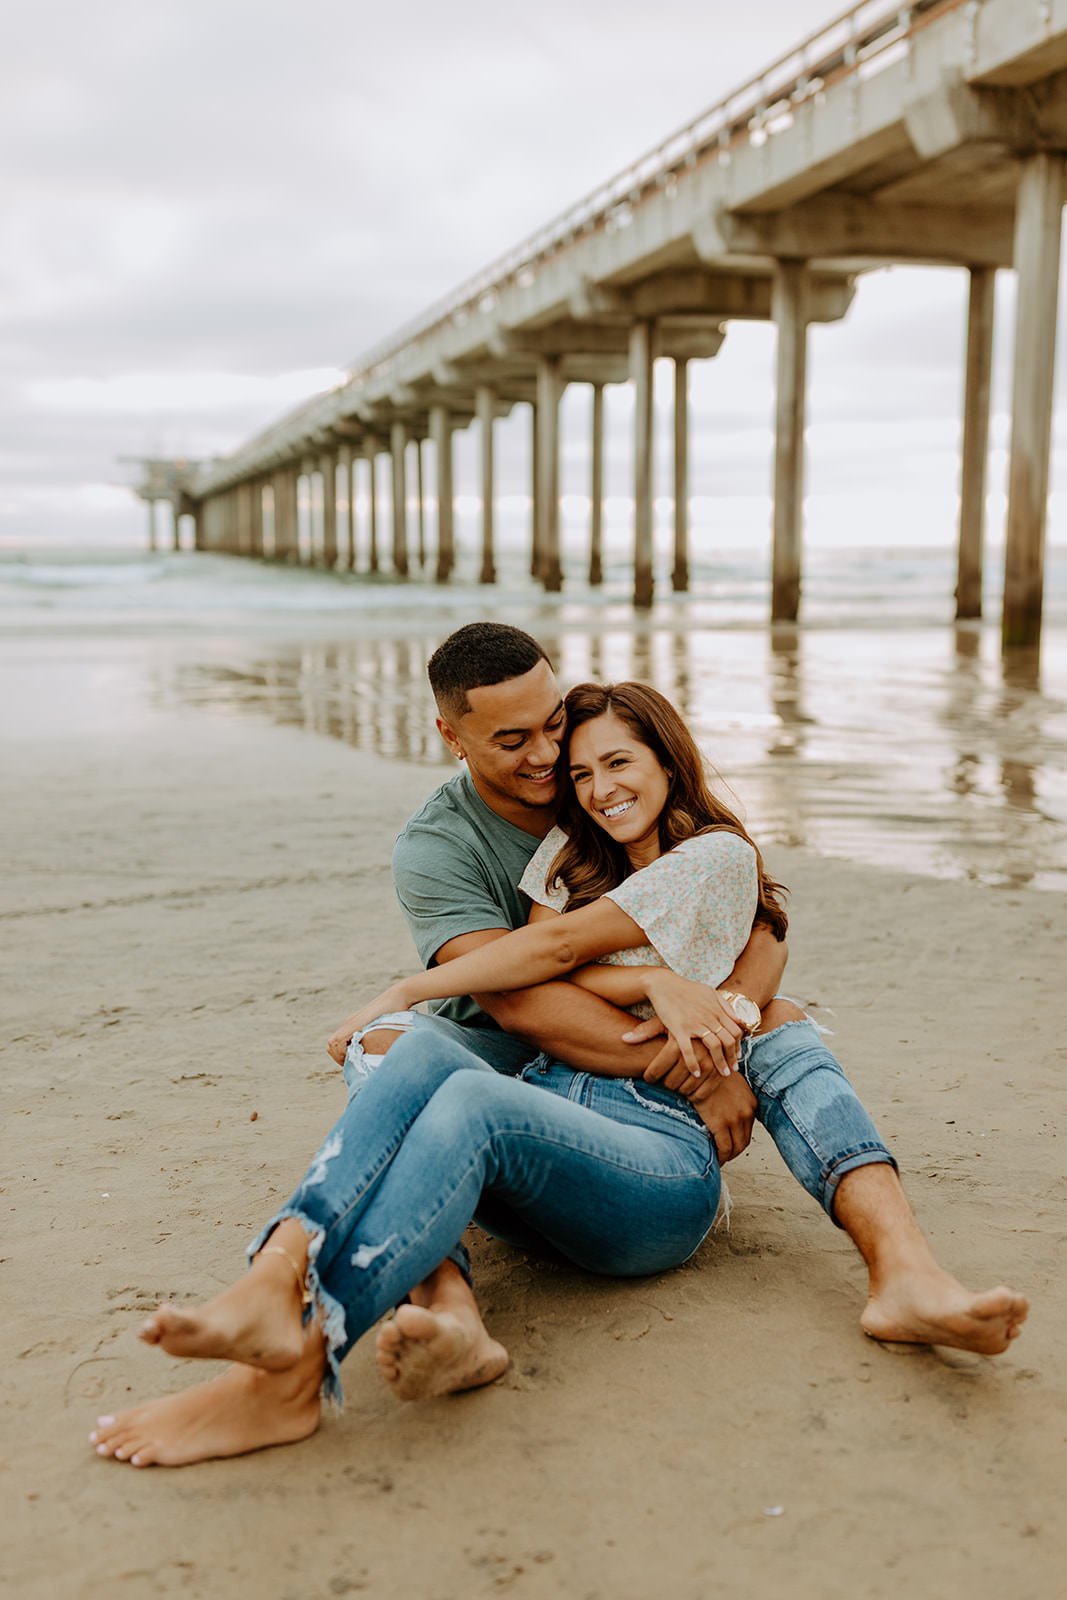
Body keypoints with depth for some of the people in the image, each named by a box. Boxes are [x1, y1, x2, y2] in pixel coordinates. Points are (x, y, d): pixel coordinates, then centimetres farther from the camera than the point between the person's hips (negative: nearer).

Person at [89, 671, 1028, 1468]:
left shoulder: (719, 855, 9)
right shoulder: (570, 855, 27)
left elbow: (559, 948, 1)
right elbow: (538, 964, 8)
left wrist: (404, 991, 4)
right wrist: (650, 985, -9)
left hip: (663, 1153, -4)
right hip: (548, 1103, 5)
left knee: (474, 1104, -37)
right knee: (426, 1052, -31)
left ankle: (290, 1373, -54)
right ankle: (276, 1289, -55)